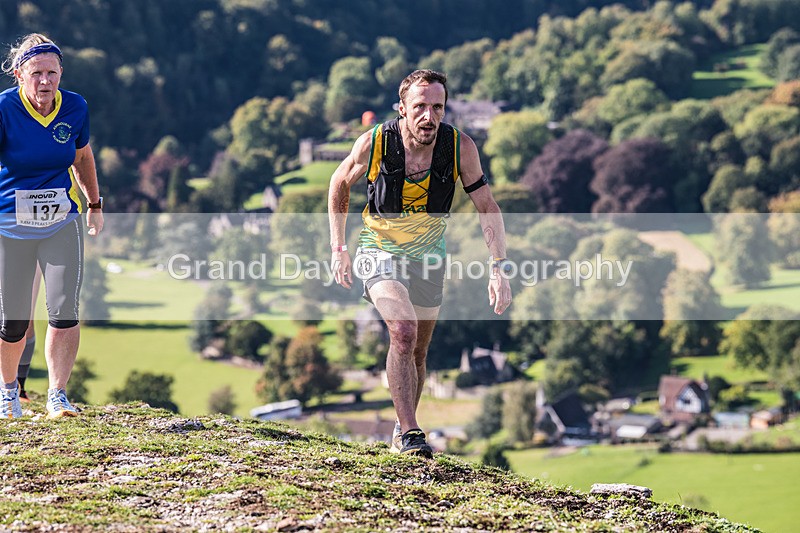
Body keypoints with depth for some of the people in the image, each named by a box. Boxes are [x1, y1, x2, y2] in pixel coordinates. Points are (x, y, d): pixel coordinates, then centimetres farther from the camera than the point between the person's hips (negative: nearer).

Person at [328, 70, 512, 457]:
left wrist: (499, 269, -18)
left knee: (418, 352, 13)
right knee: (403, 331, -27)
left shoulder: (460, 148, -19)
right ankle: (409, 433, -20)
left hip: (429, 256, 3)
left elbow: (487, 207, -9)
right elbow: (340, 183, -1)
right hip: (379, 251, -3)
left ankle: (403, 433, 36)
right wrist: (338, 248, -3)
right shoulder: (375, 142, -21)